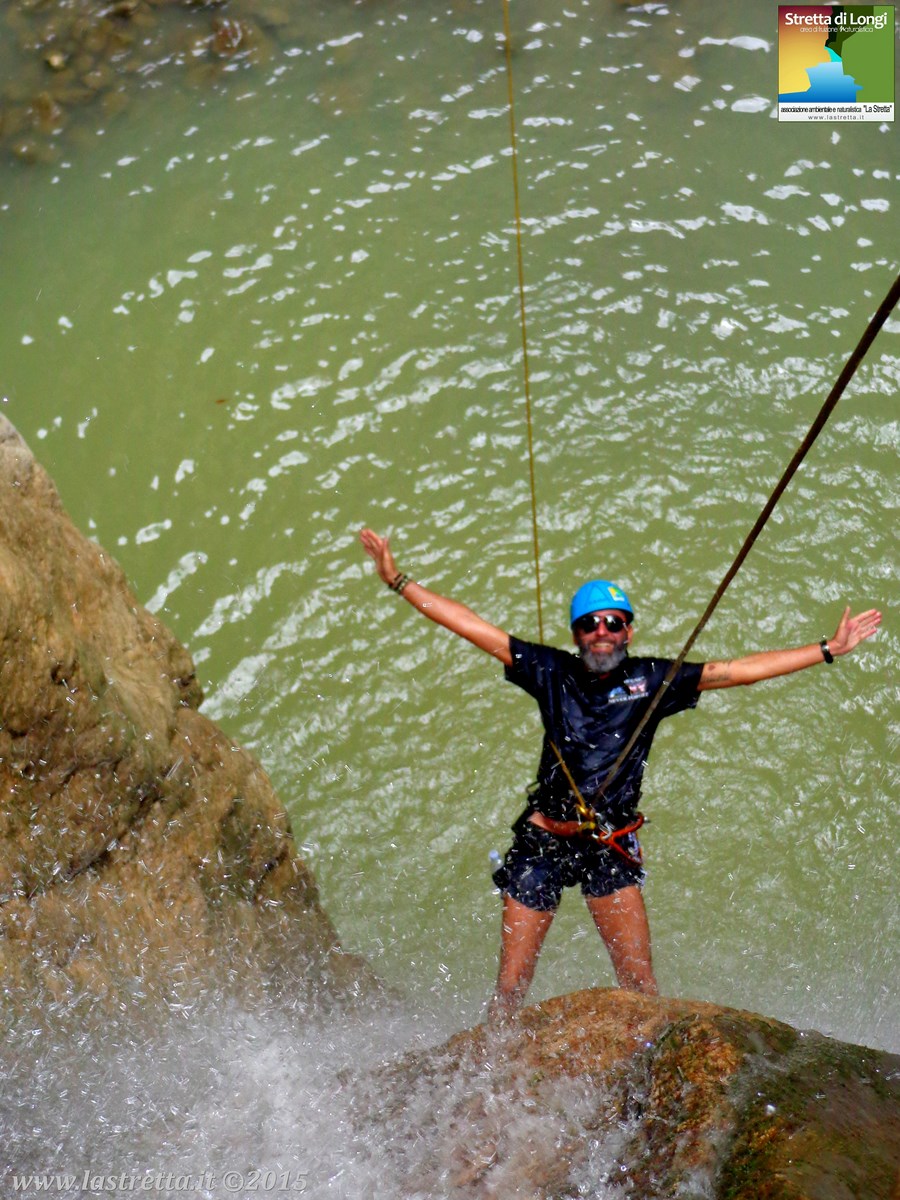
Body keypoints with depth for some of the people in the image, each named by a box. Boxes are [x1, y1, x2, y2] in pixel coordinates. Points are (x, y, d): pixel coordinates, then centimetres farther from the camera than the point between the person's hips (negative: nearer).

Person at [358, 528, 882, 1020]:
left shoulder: (651, 679, 0)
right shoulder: (552, 672, -1)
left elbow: (739, 670, -1)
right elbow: (473, 627, -1)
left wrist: (828, 650, -3)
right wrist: (398, 579, -2)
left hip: (611, 845, 0)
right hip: (543, 839, 0)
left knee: (640, 982, -7)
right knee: (511, 986, 2)